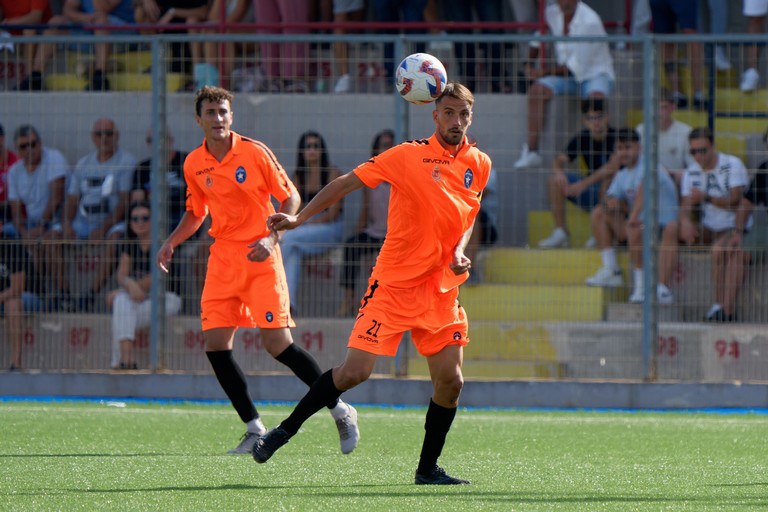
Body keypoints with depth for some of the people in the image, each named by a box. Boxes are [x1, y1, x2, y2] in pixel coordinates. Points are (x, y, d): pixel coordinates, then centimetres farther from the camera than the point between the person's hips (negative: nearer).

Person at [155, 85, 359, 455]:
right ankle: (254, 430, 4)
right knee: (215, 343, -7)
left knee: (278, 344, -11)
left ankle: (340, 411, 5)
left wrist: (272, 238, -16)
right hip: (222, 257, 5)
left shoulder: (255, 153, -8)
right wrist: (171, 243, 4)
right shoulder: (194, 164, 5)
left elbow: (290, 198, -3)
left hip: (260, 257, -5)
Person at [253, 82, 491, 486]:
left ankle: (428, 468, 14)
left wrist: (459, 252, -1)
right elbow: (348, 183, -5)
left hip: (441, 290, 4)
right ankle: (284, 431, 8)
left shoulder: (479, 165, 5)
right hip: (393, 283, -4)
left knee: (450, 381, -3)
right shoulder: (408, 156, -9)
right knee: (355, 371, -10)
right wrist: (299, 218, -11)